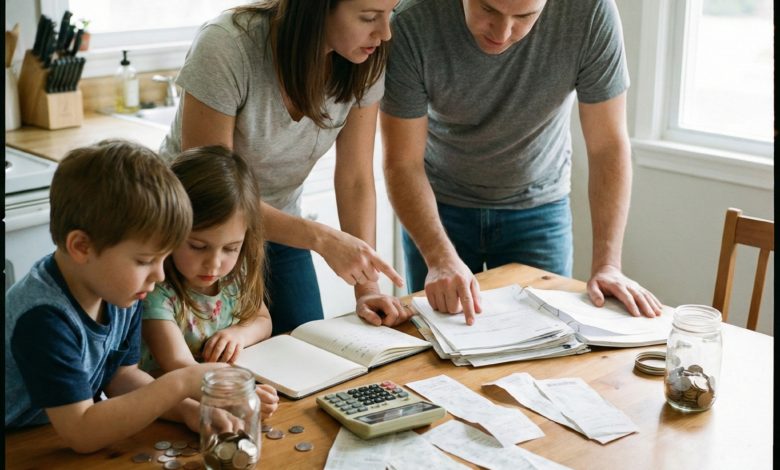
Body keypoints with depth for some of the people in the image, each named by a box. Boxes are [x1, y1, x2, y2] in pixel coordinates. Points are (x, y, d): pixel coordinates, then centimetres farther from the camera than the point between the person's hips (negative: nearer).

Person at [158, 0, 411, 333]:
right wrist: (320, 238, -34)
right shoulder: (225, 46, -29)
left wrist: (367, 288, -20)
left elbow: (356, 181, -10)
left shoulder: (365, 62, -15)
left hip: (278, 229, 4)